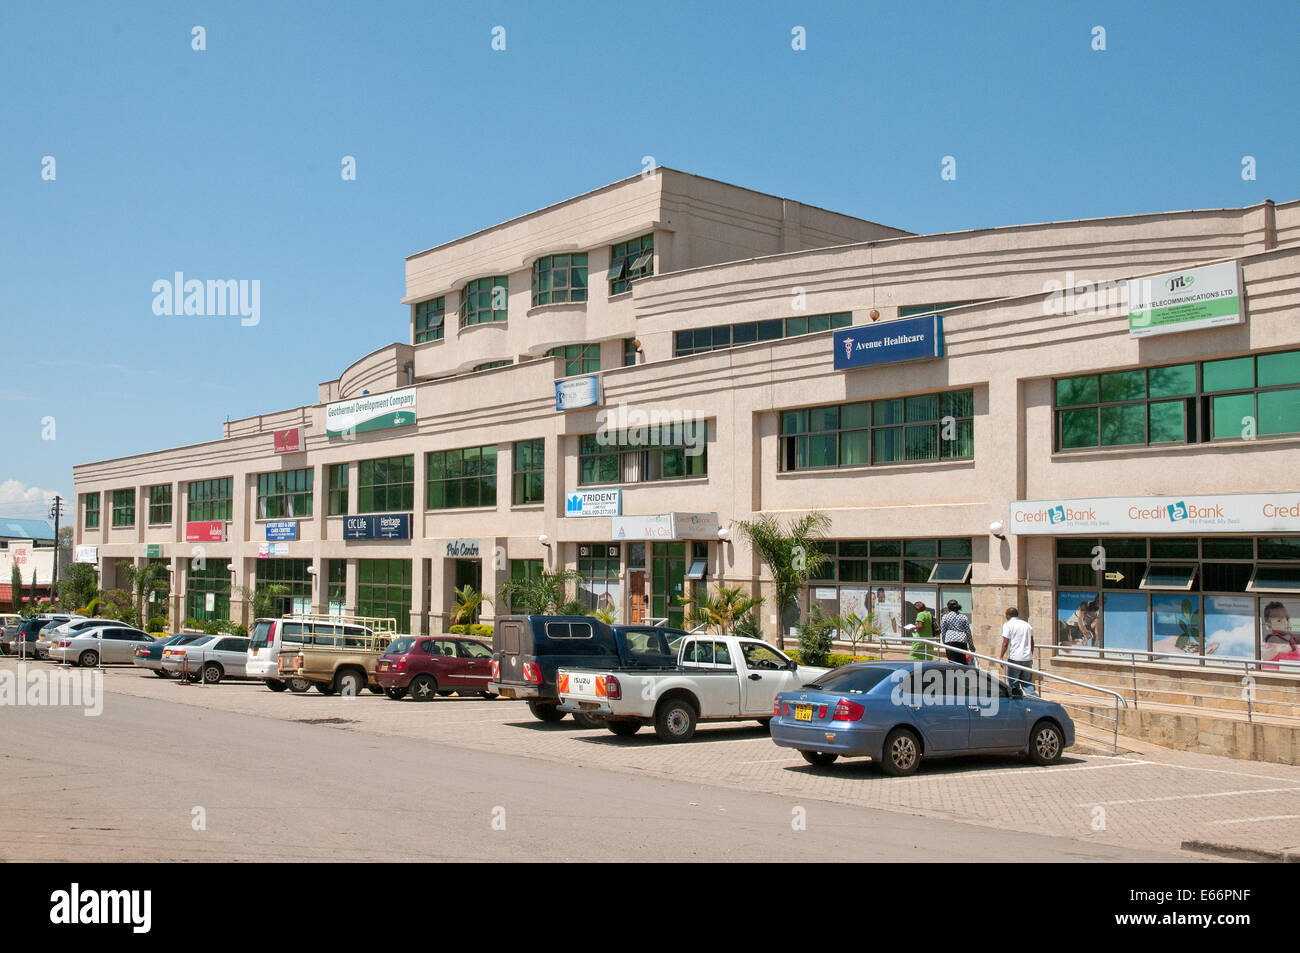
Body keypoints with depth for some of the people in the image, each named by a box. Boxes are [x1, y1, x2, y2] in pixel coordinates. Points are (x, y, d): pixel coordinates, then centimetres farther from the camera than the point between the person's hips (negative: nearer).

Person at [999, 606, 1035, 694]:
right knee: (1027, 683, 10)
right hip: (1028, 658, 5)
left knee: (1013, 683, 4)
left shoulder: (1008, 625, -4)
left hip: (1014, 658, -5)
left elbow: (1005, 643, -10)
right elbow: (1032, 643, 18)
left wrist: (1001, 656, -4)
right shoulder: (1027, 625, 14)